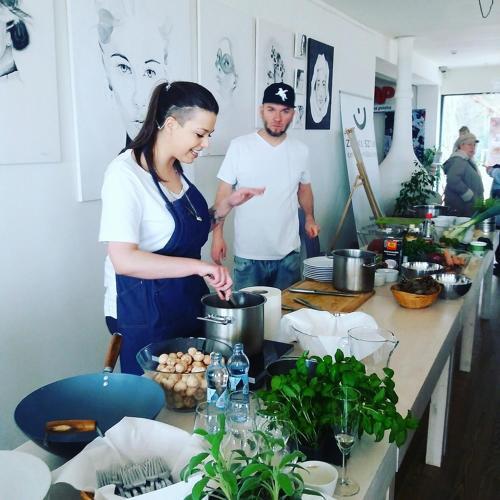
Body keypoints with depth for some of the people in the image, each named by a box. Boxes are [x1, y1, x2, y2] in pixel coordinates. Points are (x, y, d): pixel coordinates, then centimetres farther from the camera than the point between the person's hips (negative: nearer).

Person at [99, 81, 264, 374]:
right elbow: (124, 260, -28)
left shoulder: (177, 169, 4)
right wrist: (198, 266, -33)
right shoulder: (126, 173, -20)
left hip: (188, 302, 8)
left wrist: (226, 205, 1)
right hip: (144, 312, -7)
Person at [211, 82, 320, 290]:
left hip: (289, 253, 3)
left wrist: (310, 218, 3)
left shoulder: (300, 150, 3)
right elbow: (224, 192, -4)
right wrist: (217, 234, -8)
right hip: (248, 255, -3)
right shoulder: (239, 146, -8)